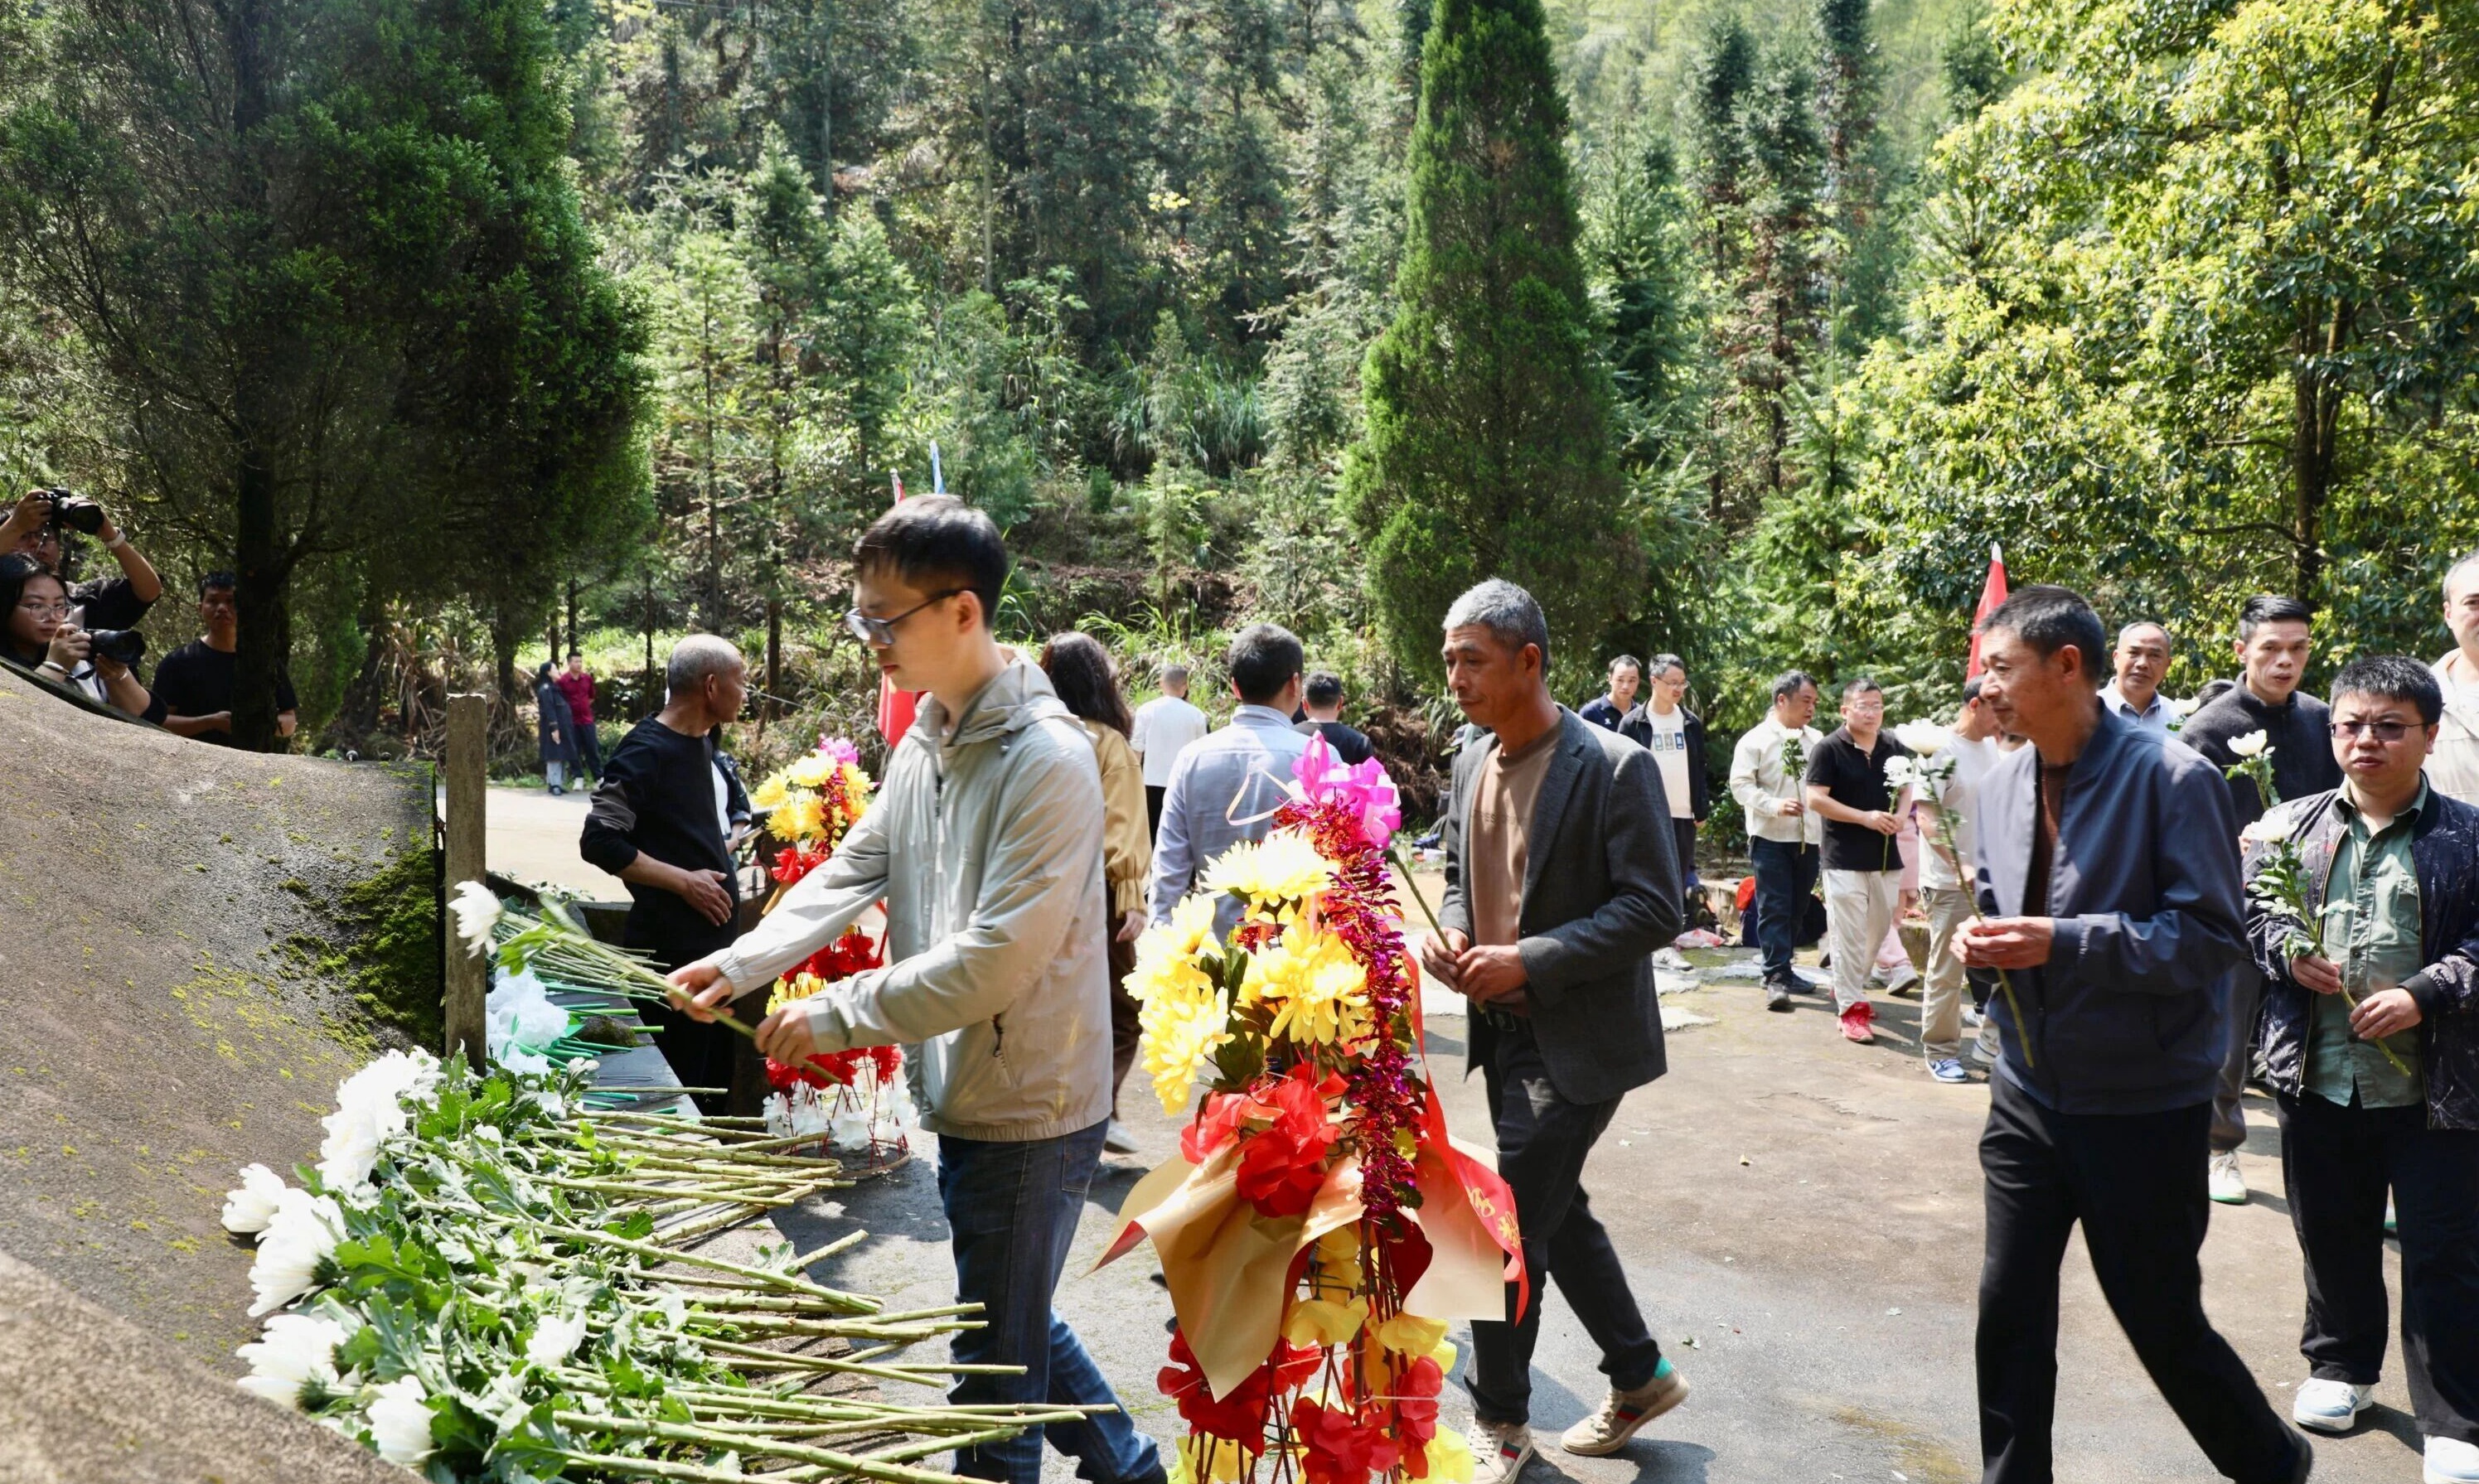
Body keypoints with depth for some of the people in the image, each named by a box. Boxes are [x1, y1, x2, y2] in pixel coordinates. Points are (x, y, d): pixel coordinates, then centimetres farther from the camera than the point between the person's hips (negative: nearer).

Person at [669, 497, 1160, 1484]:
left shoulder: (1047, 758, -22)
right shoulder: (922, 744, 7)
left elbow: (995, 957, -26)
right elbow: (851, 873, 8)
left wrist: (840, 1014, -21)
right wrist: (743, 965, -5)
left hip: (1028, 1109, -9)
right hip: (961, 1096, 9)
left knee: (995, 1364, 5)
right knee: (1016, 1316, 24)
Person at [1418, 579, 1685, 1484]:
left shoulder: (1613, 767, -17)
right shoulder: (1472, 763, 6)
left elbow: (1656, 910, -18)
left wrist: (1528, 961, -23)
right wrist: (1451, 932, -4)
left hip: (1577, 1037, -8)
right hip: (1505, 1031, 8)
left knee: (1508, 1225, -4)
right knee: (1556, 1211, 18)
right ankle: (1640, 1376, 37)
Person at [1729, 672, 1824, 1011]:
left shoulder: (1816, 740, 10)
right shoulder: (1756, 739, -5)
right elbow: (1741, 784, -10)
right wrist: (1775, 806, -23)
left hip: (1809, 838, 5)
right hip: (1771, 837, -5)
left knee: (1797, 909, 12)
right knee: (1774, 909, -6)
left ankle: (1781, 970, 25)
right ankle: (1776, 978, -5)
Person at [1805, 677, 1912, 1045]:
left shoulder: (1894, 746, 7)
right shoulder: (1829, 749, -10)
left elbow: (1908, 786, 18)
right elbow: (1816, 799, -13)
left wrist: (1901, 815, -4)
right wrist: (1865, 817, -19)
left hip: (1886, 855, 6)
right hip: (1845, 858, -6)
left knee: (1879, 928, 15)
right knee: (1849, 935, -6)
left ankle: (1849, 987, 34)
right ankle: (1851, 1008, 0)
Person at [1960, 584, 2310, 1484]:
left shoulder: (2171, 777, -17)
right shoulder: (2002, 784, 3)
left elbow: (2213, 935, -18)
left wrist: (2063, 942, -26)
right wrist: (1980, 935, -6)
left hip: (2145, 1107, -5)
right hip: (2029, 1096, 6)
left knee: (2163, 1324, 10)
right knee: (2009, 1314, 10)